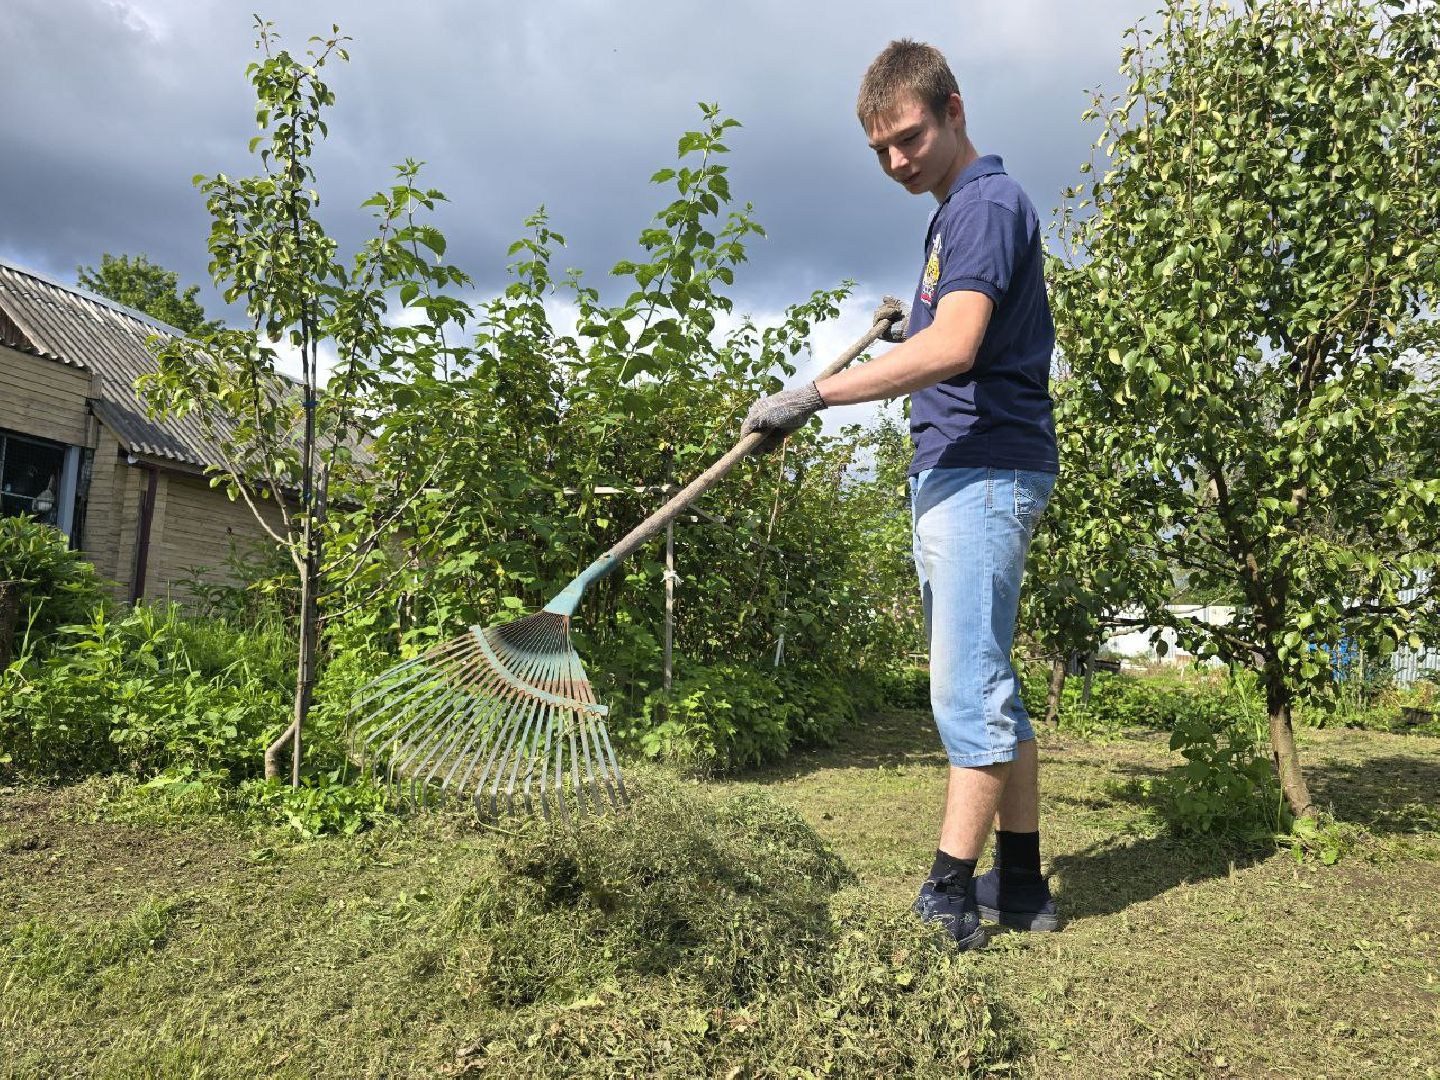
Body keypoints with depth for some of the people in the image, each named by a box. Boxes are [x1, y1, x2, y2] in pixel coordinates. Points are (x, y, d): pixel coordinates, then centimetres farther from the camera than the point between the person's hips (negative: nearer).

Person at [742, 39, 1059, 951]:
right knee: (986, 686, 12)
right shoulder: (955, 214, 22)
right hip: (952, 473, 11)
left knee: (967, 688, -10)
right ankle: (1023, 887, 21)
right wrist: (908, 322, 22)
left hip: (984, 472, -11)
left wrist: (816, 393, -26)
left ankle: (949, 901, -3)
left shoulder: (987, 203, -9)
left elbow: (953, 347, -26)